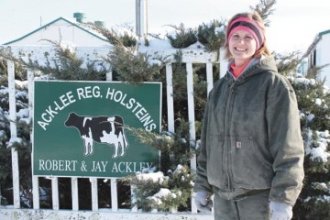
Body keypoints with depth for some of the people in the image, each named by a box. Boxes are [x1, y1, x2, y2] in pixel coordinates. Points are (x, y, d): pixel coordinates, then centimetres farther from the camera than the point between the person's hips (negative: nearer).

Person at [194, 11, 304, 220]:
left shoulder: (274, 84, -6)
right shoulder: (219, 88, 12)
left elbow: (288, 146, -12)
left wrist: (283, 196, -17)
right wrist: (202, 184, 12)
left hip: (261, 196, -5)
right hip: (223, 196, 6)